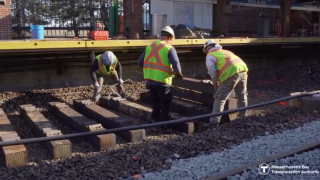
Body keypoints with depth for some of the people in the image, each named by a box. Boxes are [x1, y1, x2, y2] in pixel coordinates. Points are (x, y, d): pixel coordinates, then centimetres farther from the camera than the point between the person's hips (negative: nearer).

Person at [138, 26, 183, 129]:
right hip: (162, 82, -6)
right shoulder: (169, 48, -9)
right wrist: (178, 74, 2)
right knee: (165, 105, 9)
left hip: (150, 81, 6)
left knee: (155, 103, 21)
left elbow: (140, 62, 8)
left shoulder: (149, 47, 7)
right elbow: (176, 64, -18)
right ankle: (164, 125, 15)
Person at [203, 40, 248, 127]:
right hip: (243, 70, 7)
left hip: (231, 74, -7)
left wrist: (216, 87, 7)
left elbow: (213, 73, -2)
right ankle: (243, 117, 37)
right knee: (242, 96, 23)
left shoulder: (210, 56, 12)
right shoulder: (225, 51, 34)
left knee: (220, 98, -1)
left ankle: (214, 122, -5)